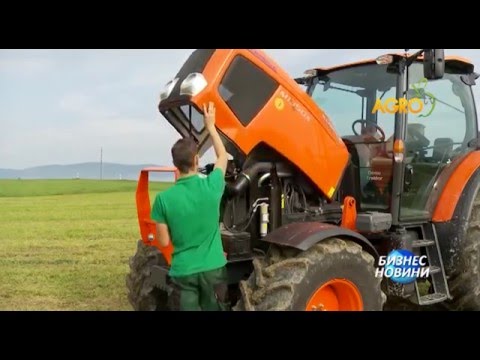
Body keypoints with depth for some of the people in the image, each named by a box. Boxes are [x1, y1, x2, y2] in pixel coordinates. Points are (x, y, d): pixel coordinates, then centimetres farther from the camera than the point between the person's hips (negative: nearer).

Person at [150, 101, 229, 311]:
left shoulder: (164, 198, -12)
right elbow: (223, 157, 11)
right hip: (213, 268, 1)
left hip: (183, 272, -1)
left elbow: (164, 242, -5)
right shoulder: (211, 186, -10)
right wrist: (210, 125, 18)